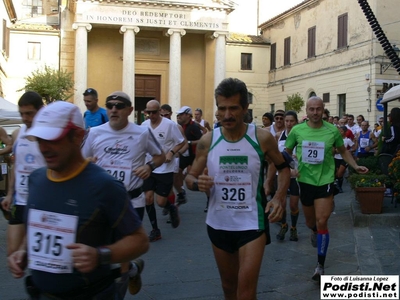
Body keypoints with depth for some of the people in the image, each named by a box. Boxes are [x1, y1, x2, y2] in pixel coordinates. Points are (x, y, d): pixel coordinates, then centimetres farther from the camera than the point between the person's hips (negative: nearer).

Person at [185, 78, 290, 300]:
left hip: (252, 223, -2)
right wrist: (197, 183, -23)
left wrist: (279, 198, -11)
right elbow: (190, 177, 2)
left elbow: (283, 167, 6)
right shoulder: (207, 141, -6)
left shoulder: (262, 138, -10)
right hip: (218, 224, 3)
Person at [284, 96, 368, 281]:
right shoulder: (297, 130, -6)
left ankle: (320, 266, 2)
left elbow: (343, 151, 10)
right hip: (305, 181, 2)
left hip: (325, 181, -2)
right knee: (310, 222, 18)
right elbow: (287, 153, 7)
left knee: (322, 223, -8)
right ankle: (314, 231, 58)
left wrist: (355, 166, -3)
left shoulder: (332, 130, -7)